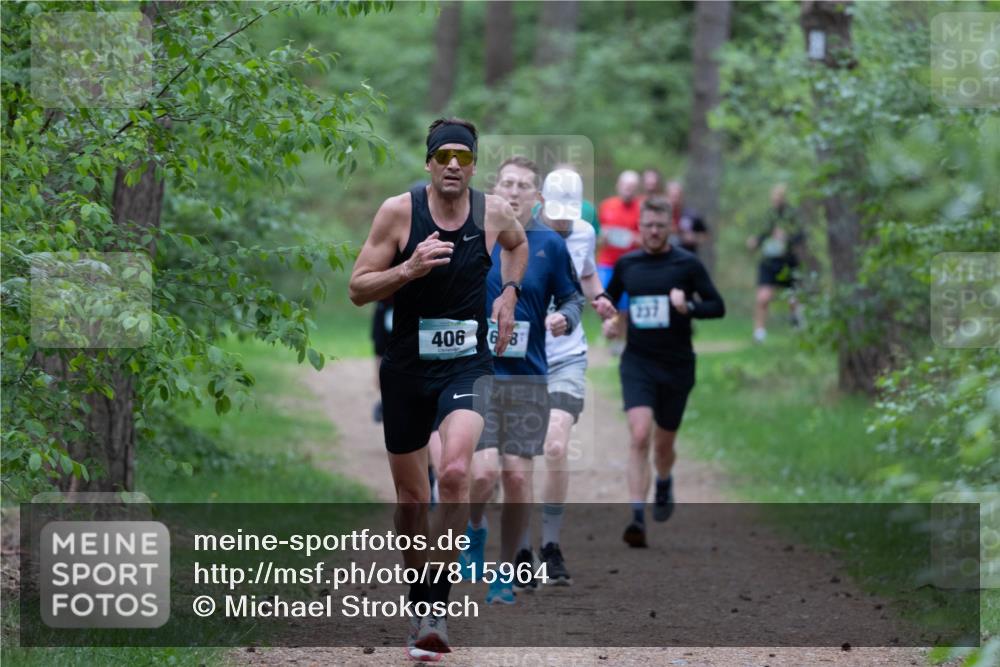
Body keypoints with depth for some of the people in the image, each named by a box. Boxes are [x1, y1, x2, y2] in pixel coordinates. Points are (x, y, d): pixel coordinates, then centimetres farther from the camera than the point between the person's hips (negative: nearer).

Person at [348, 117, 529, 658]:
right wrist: (409, 270, -22)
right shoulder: (398, 211, -8)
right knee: (411, 497, 9)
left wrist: (508, 294, 9)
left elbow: (516, 245, 24)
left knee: (455, 471, -25)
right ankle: (419, 607, 29)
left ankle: (437, 603, -18)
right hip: (407, 365, 1)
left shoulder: (493, 212, -2)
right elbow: (358, 290, -7)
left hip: (467, 363, 0)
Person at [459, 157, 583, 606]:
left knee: (517, 478, 0)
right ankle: (473, 529, 19)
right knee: (484, 472, -15)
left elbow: (572, 299, 8)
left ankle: (507, 577, 15)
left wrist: (564, 319, -12)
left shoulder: (550, 245, 3)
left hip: (528, 378, 1)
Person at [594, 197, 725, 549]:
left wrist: (688, 307, -22)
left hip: (676, 365, 0)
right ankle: (637, 518, -22)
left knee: (663, 443, 13)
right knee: (639, 436, -18)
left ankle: (664, 484, 48)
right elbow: (608, 299, 21)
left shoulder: (687, 264, -3)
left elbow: (717, 306, -3)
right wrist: (608, 319, -1)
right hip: (637, 362, 1)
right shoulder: (626, 264, 5)